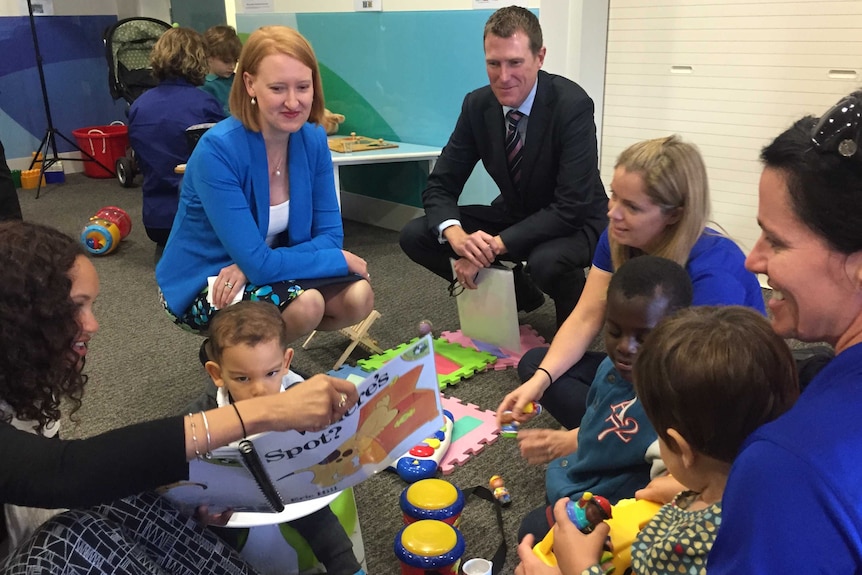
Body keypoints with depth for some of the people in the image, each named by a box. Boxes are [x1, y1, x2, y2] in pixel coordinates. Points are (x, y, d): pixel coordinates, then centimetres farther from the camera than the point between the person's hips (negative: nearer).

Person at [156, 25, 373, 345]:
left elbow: (329, 233, -9)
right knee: (305, 303, -30)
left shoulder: (313, 139, -9)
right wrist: (339, 259, -19)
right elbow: (259, 264, -29)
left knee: (358, 297, -14)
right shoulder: (218, 150, -27)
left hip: (264, 269, 6)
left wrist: (252, 266, -24)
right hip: (202, 286, -6)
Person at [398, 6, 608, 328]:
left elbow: (572, 207, -30)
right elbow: (440, 185, -8)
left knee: (546, 261, -40)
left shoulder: (572, 105, -25)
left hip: (574, 223, -5)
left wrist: (494, 246, -36)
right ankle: (516, 290, 10)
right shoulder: (477, 105, -10)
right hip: (513, 216, 6)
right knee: (415, 236, -9)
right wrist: (456, 235, -31)